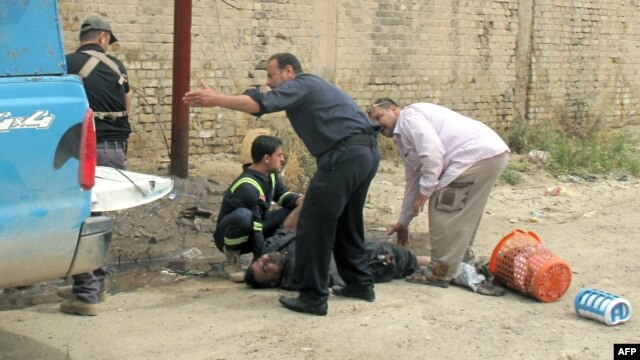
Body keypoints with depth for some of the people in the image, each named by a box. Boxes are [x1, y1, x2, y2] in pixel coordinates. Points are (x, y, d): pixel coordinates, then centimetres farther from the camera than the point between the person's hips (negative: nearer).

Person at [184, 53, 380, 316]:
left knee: (314, 225, -5)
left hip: (345, 154, -10)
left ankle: (313, 298, -4)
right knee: (346, 222, 22)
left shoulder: (300, 85, 0)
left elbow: (262, 103, -16)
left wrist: (216, 100, -15)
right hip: (369, 152, 10)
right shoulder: (312, 87, 28)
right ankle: (360, 284, 30)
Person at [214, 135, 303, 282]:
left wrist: (297, 200, -16)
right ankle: (231, 260, -17)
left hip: (253, 229, 8)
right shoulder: (247, 187, -30)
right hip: (228, 237, -8)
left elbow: (283, 194, 9)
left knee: (293, 211, -6)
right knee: (243, 215, -41)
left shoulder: (270, 175, -4)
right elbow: (255, 228, -31)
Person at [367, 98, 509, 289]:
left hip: (478, 155, -10)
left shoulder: (408, 116, -4)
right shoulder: (403, 137, 26)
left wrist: (425, 190, -10)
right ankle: (463, 263, 30)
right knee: (461, 214, 20)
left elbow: (433, 152, -19)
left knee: (443, 209, -7)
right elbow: (413, 181, 31)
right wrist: (403, 221, 35)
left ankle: (439, 273, -2)